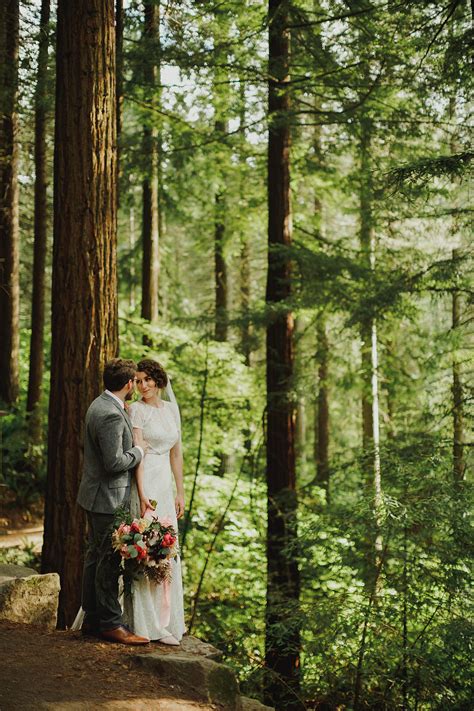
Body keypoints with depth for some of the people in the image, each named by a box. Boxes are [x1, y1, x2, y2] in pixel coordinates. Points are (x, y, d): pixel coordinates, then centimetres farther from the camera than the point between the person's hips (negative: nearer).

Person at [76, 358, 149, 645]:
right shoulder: (112, 415, -23)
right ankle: (111, 622, 4)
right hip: (109, 498, -11)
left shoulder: (101, 404, 10)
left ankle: (93, 618, 24)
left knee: (96, 557, 15)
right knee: (110, 560, -3)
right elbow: (114, 462, -25)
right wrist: (138, 452, -10)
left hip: (98, 496, 11)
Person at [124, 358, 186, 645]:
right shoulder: (136, 410, -7)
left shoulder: (172, 409, 13)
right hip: (145, 483, -7)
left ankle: (167, 618, 21)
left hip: (165, 485, 7)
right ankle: (148, 624, -1)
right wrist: (142, 494, -21)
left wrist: (180, 492, 14)